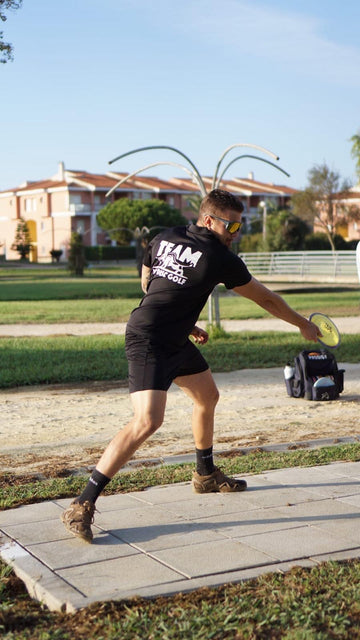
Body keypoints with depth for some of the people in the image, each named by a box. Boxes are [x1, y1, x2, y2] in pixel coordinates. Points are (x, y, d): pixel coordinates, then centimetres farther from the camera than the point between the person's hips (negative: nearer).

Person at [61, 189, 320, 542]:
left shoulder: (164, 238, 5)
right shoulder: (220, 258, -15)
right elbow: (266, 299, -3)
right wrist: (304, 325, 12)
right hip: (148, 343, -10)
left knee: (207, 397, 22)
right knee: (148, 421, -21)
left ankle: (206, 474, 41)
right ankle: (82, 506, -19)